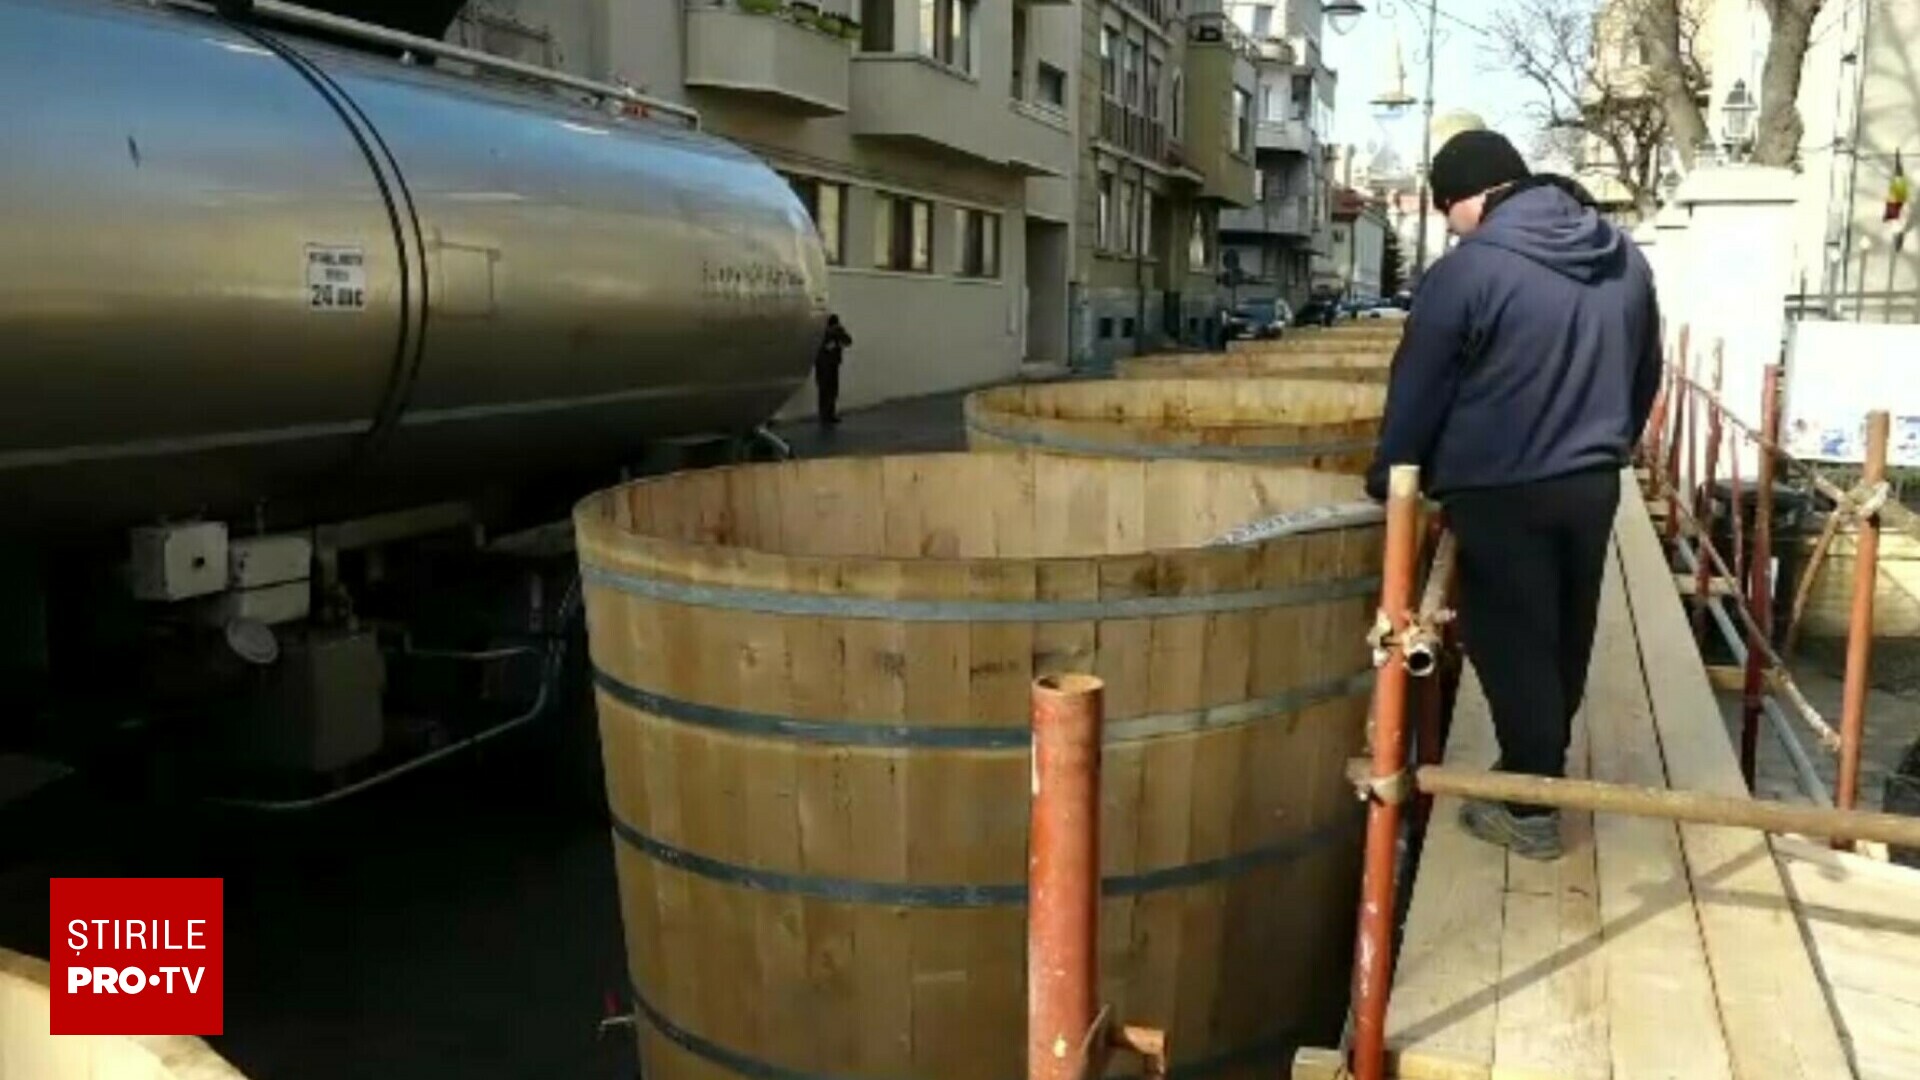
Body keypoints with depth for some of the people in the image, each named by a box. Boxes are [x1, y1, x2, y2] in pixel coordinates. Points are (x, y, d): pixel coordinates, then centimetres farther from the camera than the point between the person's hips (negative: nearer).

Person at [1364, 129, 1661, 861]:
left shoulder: (1468, 269, -14)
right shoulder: (1625, 260, 8)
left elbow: (1417, 391, -8)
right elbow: (1646, 377, 18)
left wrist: (1389, 481, 4)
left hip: (1499, 494, -7)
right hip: (1592, 484, 7)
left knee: (1513, 647, 3)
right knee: (1565, 640, 19)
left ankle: (1529, 807, 12)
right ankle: (1540, 771, 35)